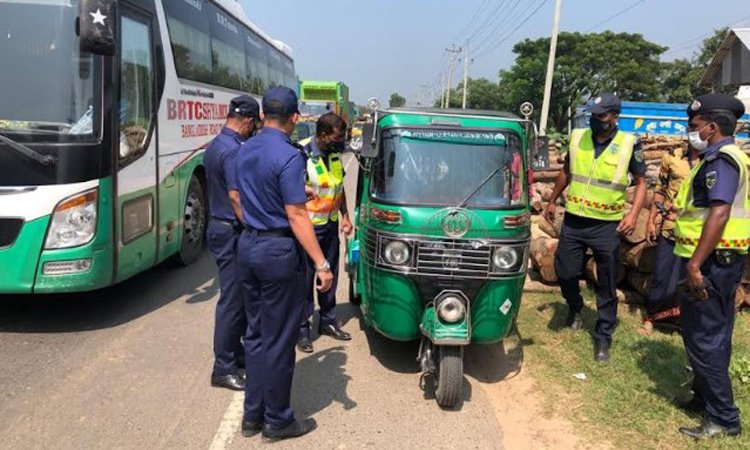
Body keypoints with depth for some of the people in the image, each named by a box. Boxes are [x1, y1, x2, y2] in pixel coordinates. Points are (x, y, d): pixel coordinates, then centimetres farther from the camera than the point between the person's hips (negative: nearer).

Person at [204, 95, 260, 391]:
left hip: (219, 225, 10)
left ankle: (237, 354, 30)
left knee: (238, 296, 18)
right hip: (232, 232, -10)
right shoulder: (234, 150, -19)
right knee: (231, 299, -2)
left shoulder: (214, 146, 13)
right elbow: (236, 196, -24)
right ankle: (223, 369, 7)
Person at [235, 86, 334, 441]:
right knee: (278, 340, 3)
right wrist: (321, 264, -17)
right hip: (279, 251, -8)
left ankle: (253, 415, 25)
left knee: (255, 333, 16)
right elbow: (296, 216, -20)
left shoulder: (245, 151, 7)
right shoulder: (288, 156, -17)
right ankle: (277, 421, 16)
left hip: (247, 245, 8)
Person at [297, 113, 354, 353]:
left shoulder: (335, 156, 5)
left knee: (330, 277, 17)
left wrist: (345, 216, 12)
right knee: (305, 279, 3)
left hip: (331, 227, 7)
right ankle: (302, 329, 16)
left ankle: (328, 322, 32)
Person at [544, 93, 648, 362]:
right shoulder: (577, 137, 3)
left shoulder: (629, 144, -6)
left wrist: (634, 213, -14)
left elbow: (641, 182, 0)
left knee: (607, 286, 5)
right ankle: (575, 308, 40)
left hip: (607, 226, -3)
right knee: (565, 272, 8)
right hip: (573, 222, 3)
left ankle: (603, 337, 20)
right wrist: (552, 201, 19)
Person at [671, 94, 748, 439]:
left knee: (703, 339, -4)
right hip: (722, 260, 11)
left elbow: (720, 214, -28)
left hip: (712, 260, -11)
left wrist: (695, 265, -30)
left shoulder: (721, 161, -17)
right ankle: (706, 397, 33)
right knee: (714, 335, 19)